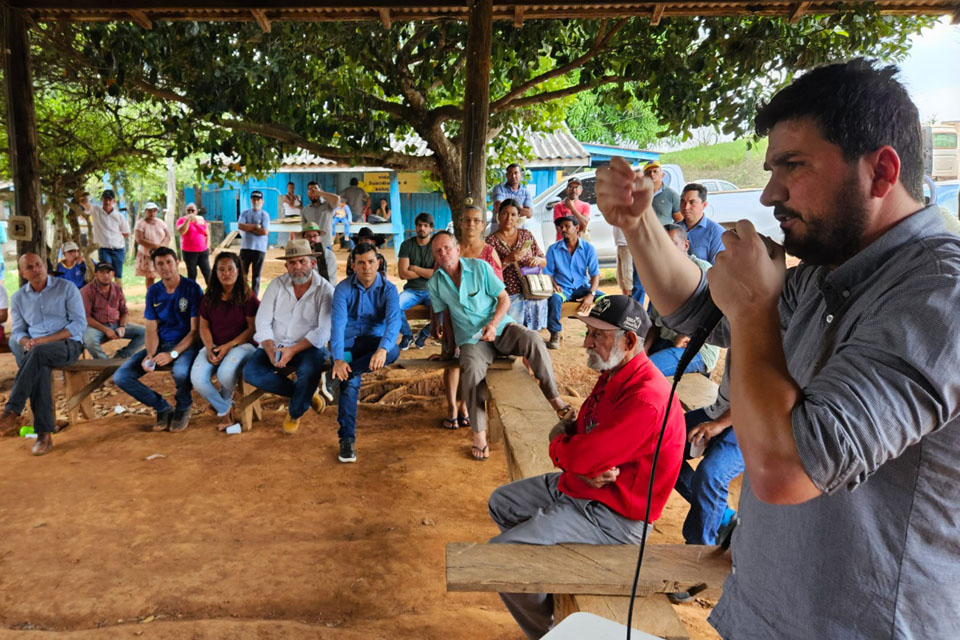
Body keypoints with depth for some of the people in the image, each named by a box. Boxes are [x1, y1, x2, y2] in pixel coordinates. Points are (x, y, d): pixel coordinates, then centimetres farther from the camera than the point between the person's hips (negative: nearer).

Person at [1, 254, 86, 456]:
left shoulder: (67, 287, 1)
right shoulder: (19, 297, 14)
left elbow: (80, 322, -6)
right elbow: (17, 330, 15)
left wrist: (47, 339, -16)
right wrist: (26, 342, -11)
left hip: (68, 344, -3)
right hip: (37, 351, 3)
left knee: (38, 353, -37)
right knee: (38, 369, -33)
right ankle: (44, 434, -36)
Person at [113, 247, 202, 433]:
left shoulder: (192, 288, -8)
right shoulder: (153, 292, 8)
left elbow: (195, 330, -10)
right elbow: (151, 329, 6)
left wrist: (172, 354, -22)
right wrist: (150, 355, -14)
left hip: (186, 344, -5)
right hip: (160, 345, 5)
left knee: (181, 372, -39)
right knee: (121, 377, -12)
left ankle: (183, 408, -3)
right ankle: (163, 408, 7)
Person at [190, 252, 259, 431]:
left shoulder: (247, 297, -5)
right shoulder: (209, 297, 8)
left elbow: (253, 328, -8)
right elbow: (204, 326, 9)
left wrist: (229, 346, -16)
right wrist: (210, 349, -9)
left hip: (242, 344, -4)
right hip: (214, 346, 4)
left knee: (225, 373, -35)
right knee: (197, 378, -24)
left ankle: (223, 401, 4)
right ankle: (225, 410, 2)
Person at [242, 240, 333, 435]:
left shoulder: (325, 290, -7)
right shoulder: (276, 285, 3)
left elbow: (323, 330, -15)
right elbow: (263, 322, -1)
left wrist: (293, 350, -27)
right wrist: (271, 351, -19)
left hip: (308, 346, -3)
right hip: (275, 345, 4)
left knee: (310, 369, -36)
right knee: (250, 372, -21)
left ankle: (295, 413, -4)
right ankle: (306, 394, -4)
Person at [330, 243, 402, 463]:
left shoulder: (388, 289, -6)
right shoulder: (343, 289, -6)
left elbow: (394, 321, -23)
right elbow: (338, 323, -19)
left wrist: (383, 348, -45)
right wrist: (338, 359, -36)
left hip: (374, 341, 1)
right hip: (347, 342, -1)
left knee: (393, 351, -34)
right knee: (350, 381, -30)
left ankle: (346, 369, -30)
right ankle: (347, 439, -24)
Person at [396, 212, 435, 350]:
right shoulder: (407, 244, 2)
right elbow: (403, 273, -7)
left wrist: (414, 268, -7)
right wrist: (428, 272, -7)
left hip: (432, 290, -1)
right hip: (412, 290, 1)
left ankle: (425, 333, 0)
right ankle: (407, 334, 2)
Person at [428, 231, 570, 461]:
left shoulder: (479, 267, -3)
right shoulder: (435, 284, 4)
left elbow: (504, 298, -2)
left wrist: (494, 324, -17)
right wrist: (449, 348, 14)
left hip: (501, 328, 0)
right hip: (471, 339, 0)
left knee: (532, 339, -31)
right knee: (472, 370, -33)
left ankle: (552, 396, -16)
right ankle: (479, 434, -21)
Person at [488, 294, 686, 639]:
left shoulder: (647, 399, -30)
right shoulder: (612, 375, 3)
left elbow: (579, 456, -29)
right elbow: (578, 432, 8)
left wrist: (559, 440, -5)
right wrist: (584, 468, -14)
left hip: (612, 515, -10)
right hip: (578, 486, 10)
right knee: (501, 502, 20)